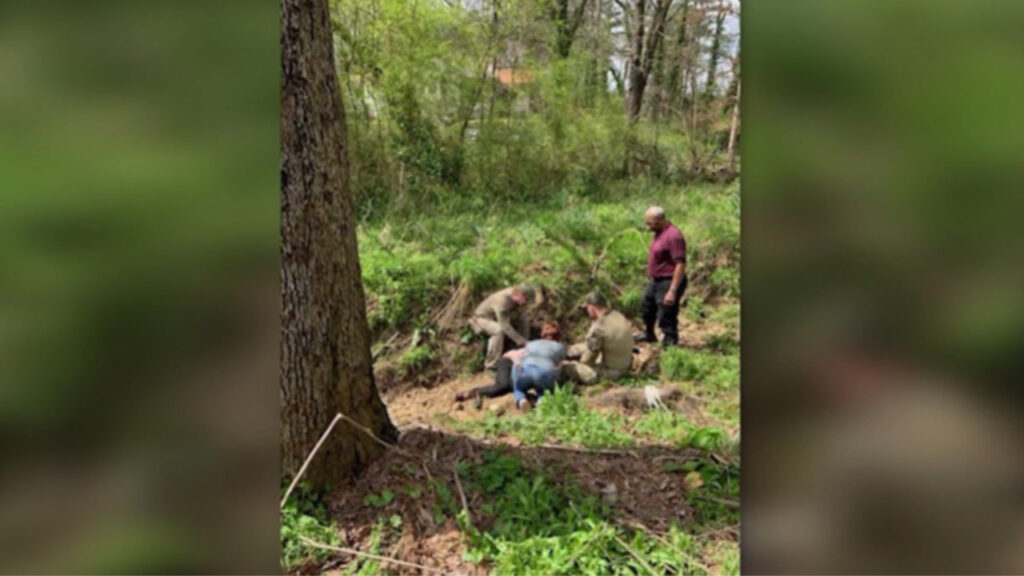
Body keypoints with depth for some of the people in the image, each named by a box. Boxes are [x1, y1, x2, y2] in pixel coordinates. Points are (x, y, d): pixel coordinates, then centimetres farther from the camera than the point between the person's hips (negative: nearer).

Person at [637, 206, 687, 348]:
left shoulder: (673, 236, -24)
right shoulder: (659, 232, 5)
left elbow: (681, 265, -27)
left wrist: (672, 291, -28)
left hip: (669, 282, -11)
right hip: (655, 281, 11)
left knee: (667, 319, -3)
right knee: (646, 308, 27)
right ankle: (649, 334, 51)